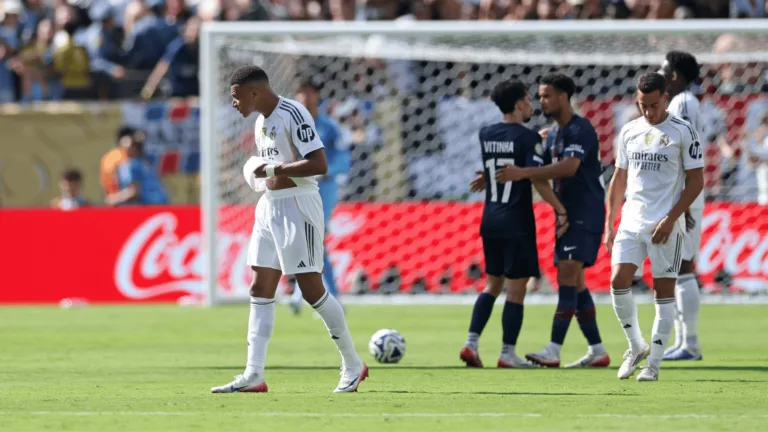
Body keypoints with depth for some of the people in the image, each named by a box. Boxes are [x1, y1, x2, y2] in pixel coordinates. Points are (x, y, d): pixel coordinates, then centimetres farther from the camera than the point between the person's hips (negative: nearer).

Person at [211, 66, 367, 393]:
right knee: (260, 289, 2)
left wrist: (273, 170, -20)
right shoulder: (262, 121, 14)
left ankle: (352, 365, 7)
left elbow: (318, 164, -22)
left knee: (312, 289, -6)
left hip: (296, 205, -9)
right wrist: (258, 175, 7)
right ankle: (254, 374, 0)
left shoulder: (293, 115, -15)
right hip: (269, 207, 9)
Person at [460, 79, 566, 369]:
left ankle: (471, 343, 7)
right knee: (516, 289, 0)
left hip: (490, 221, 6)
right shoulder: (527, 137, -12)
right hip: (517, 222, -6)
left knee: (493, 284, 17)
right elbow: (538, 179, -18)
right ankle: (508, 354, 1)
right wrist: (561, 209, -11)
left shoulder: (486, 135, 8)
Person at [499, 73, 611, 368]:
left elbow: (569, 166, -30)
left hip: (585, 216, -10)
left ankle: (554, 351, -21)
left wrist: (523, 173, -35)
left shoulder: (580, 130, -14)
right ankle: (597, 351, 13)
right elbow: (546, 173, 23)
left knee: (567, 277, -15)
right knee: (574, 283, 8)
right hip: (566, 215, 10)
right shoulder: (553, 134, 15)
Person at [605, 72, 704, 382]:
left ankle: (653, 364, 4)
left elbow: (696, 181, -5)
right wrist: (609, 225, 12)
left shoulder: (683, 133, -4)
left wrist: (670, 219, -13)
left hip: (665, 226, -4)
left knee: (664, 291, -1)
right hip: (631, 222, 4)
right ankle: (636, 346, 11)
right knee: (618, 281, -9)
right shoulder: (629, 132, 11)